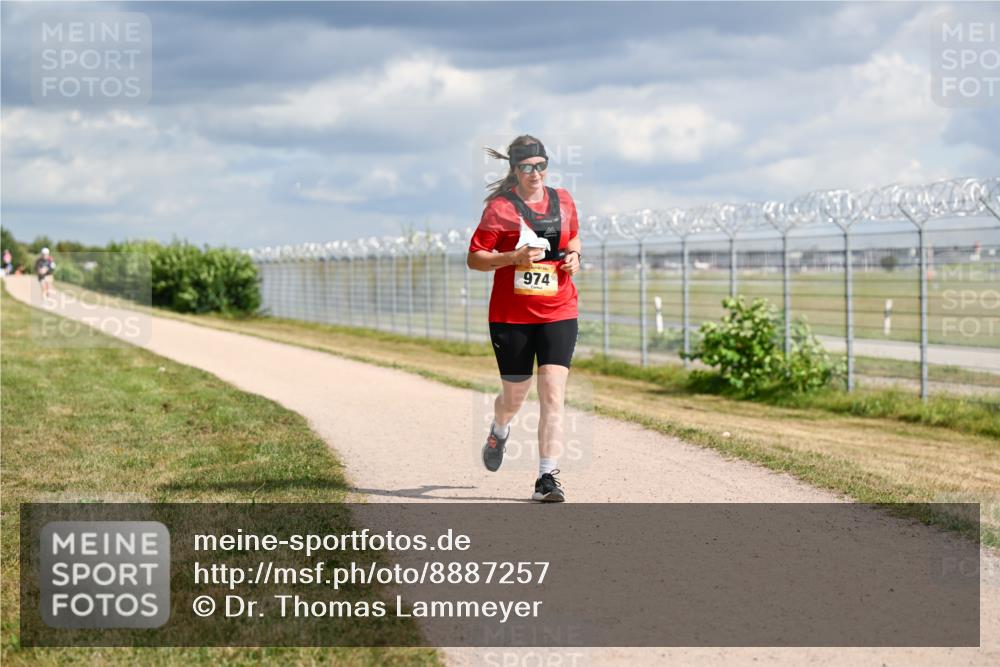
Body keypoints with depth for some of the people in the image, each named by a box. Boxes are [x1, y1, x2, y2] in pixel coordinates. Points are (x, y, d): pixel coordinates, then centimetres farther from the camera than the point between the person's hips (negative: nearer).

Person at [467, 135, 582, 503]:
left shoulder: (562, 200, 7)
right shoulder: (500, 207, -5)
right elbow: (474, 258, -5)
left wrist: (574, 256, 3)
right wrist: (515, 257, -20)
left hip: (558, 314, 2)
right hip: (511, 316, -2)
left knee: (553, 395, -12)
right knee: (515, 395, 13)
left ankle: (547, 478, -10)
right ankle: (499, 432, 50)